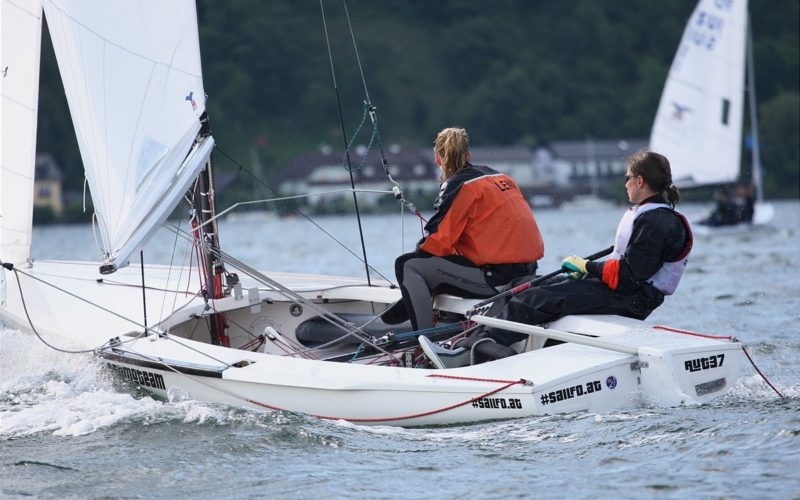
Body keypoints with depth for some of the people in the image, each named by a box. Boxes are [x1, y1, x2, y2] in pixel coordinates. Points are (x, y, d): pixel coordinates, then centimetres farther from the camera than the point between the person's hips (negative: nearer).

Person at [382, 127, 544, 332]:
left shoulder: (459, 186, -8)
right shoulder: (501, 177, 17)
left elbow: (439, 241, -11)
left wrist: (419, 252, 11)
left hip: (497, 277, -9)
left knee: (406, 265, -3)